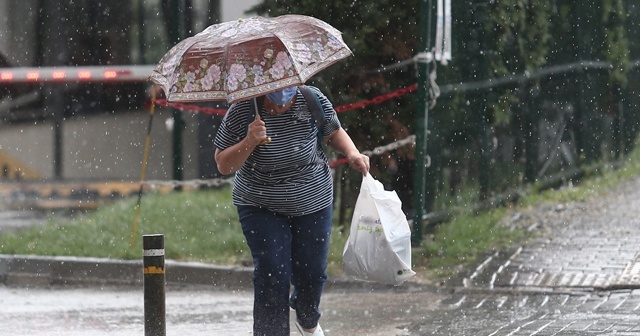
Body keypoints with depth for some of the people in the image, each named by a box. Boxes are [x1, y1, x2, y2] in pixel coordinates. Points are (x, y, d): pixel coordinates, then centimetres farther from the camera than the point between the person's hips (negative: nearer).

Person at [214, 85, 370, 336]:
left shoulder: (312, 101, -13)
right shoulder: (240, 113, -19)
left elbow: (334, 132, 5)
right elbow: (223, 165, -14)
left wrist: (352, 153, -14)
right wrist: (249, 142, -30)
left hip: (313, 203, 2)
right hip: (262, 208, -2)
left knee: (312, 273, 11)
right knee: (272, 276, -13)